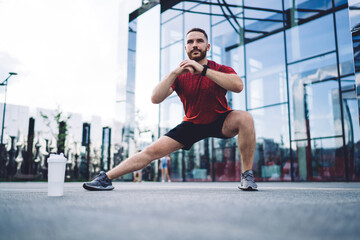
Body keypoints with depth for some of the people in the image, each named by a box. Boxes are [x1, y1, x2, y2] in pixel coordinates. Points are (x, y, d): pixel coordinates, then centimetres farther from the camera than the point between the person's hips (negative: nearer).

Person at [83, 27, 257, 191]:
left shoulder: (220, 70, -14)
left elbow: (238, 86, -37)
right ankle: (106, 178, 1)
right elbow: (155, 99, -19)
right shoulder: (179, 75, -8)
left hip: (221, 122, -1)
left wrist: (204, 70, -39)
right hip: (192, 123, 2)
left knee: (245, 118, -32)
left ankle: (247, 175, -20)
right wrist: (174, 73, -31)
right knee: (153, 151, -9)